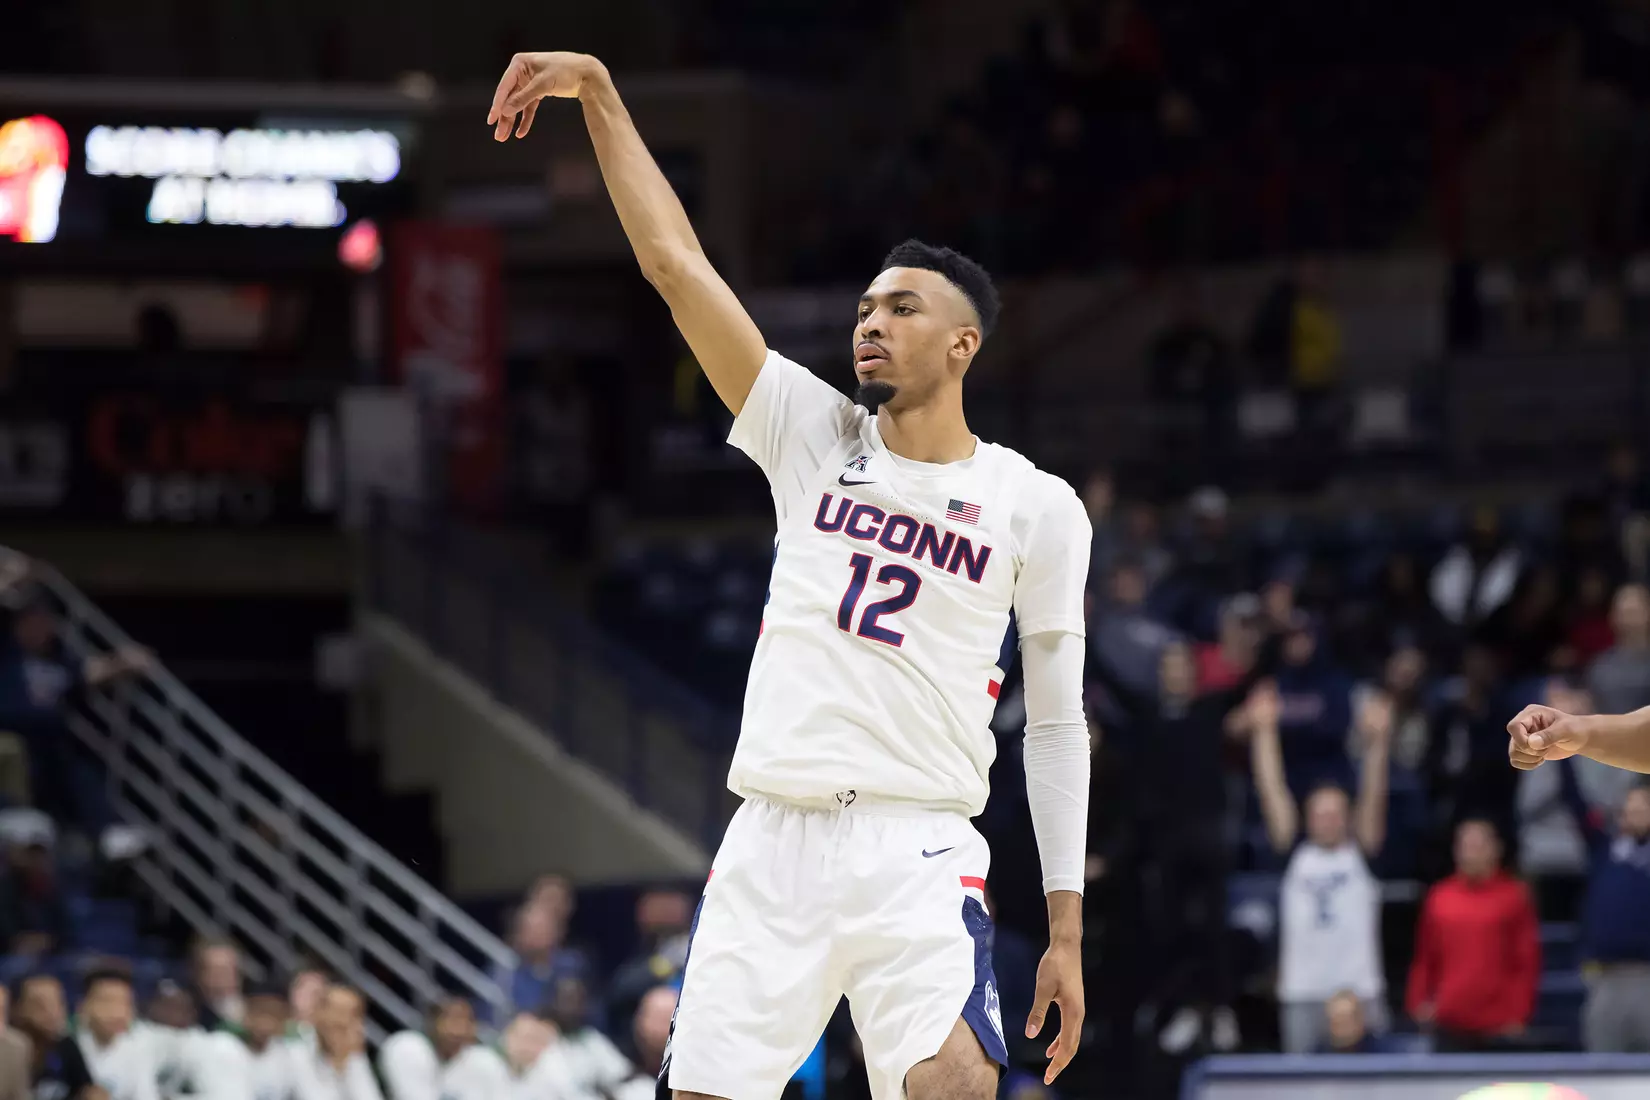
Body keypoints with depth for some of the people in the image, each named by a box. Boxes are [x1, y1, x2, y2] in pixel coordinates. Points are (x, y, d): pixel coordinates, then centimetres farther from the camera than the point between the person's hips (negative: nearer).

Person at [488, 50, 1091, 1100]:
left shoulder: (1038, 508, 5)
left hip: (917, 854, -3)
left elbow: (1057, 723, 9)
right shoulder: (815, 438, 10)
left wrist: (1067, 928, 4)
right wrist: (599, 91, -3)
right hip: (771, 844, 3)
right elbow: (676, 261, 5)